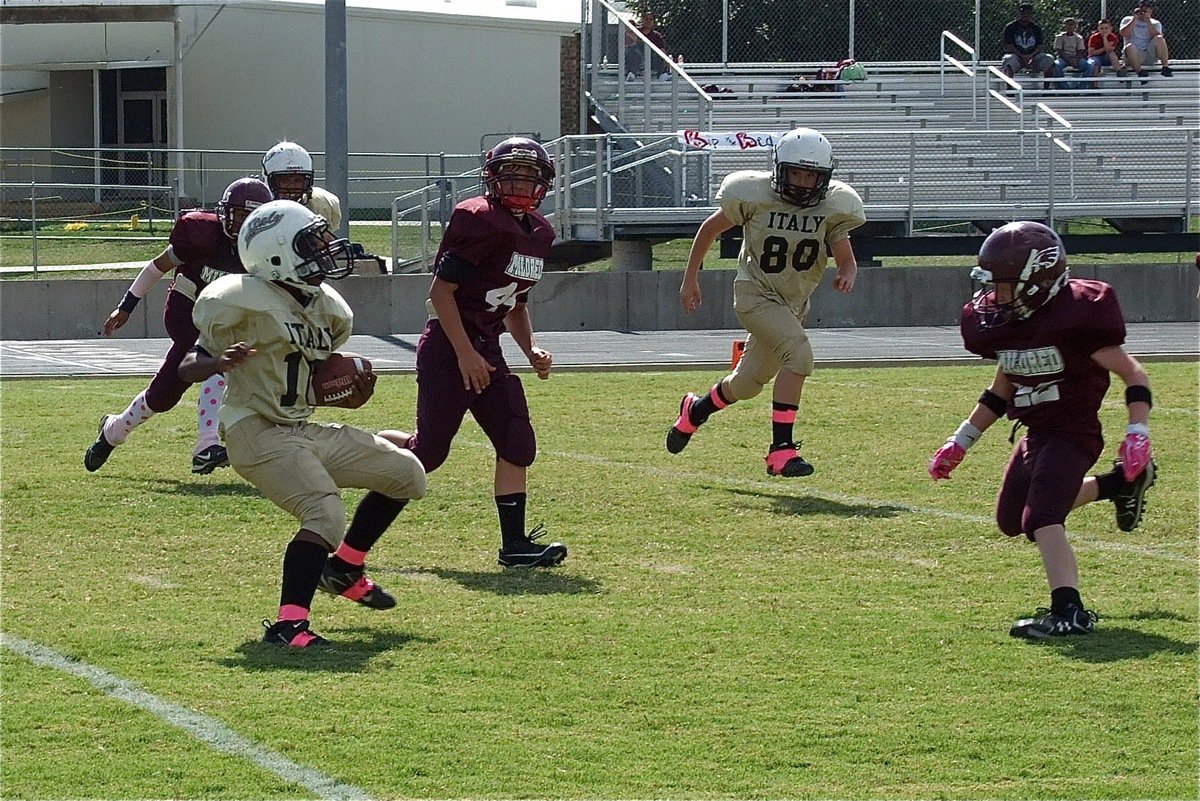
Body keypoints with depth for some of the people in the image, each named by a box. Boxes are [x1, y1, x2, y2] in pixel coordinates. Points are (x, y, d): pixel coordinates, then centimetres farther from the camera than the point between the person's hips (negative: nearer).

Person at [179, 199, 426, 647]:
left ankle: (344, 570, 27)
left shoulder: (328, 310, 9)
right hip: (257, 434, -9)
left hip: (304, 432, 9)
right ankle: (288, 624, -26)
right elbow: (187, 369, -11)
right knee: (326, 514, -28)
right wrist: (221, 363, -33)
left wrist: (352, 398, 1)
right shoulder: (243, 300, -15)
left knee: (406, 474, 14)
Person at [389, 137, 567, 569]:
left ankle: (515, 544, 0)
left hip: (486, 349, 8)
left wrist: (530, 349, 8)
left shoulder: (539, 233, 11)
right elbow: (441, 291, -17)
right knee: (428, 452, -3)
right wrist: (465, 354, -19)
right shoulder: (480, 222, -16)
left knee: (517, 444, -2)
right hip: (448, 346, -8)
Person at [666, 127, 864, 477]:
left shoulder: (833, 206, -10)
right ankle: (781, 449, -25)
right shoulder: (755, 195, -17)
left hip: (794, 302, 5)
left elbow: (846, 258, -11)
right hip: (756, 294, -5)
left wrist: (847, 275, -35)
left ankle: (695, 410, 48)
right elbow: (710, 229, -2)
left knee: (747, 384, 17)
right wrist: (690, 278, 1)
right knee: (799, 354, -28)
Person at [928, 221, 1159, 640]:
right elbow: (1001, 391, 19)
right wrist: (960, 442, 20)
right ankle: (1119, 485, 30)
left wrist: (1138, 433, -25)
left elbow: (1133, 375, -15)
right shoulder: (1002, 323, 2)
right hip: (1036, 434, 10)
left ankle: (1069, 612, -28)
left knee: (1042, 518, -24)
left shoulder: (1074, 315, -22)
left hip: (1071, 433, -9)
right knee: (1011, 519, 22)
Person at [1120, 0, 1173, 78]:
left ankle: (1165, 67, -28)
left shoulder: (1155, 24, 15)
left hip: (1150, 56, 2)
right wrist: (1135, 19, -5)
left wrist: (1148, 22, -9)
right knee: (1130, 47, -37)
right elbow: (1123, 34, -10)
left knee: (1159, 38, -26)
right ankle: (1140, 72, -30)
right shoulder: (1128, 20, 12)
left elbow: (1156, 37, -6)